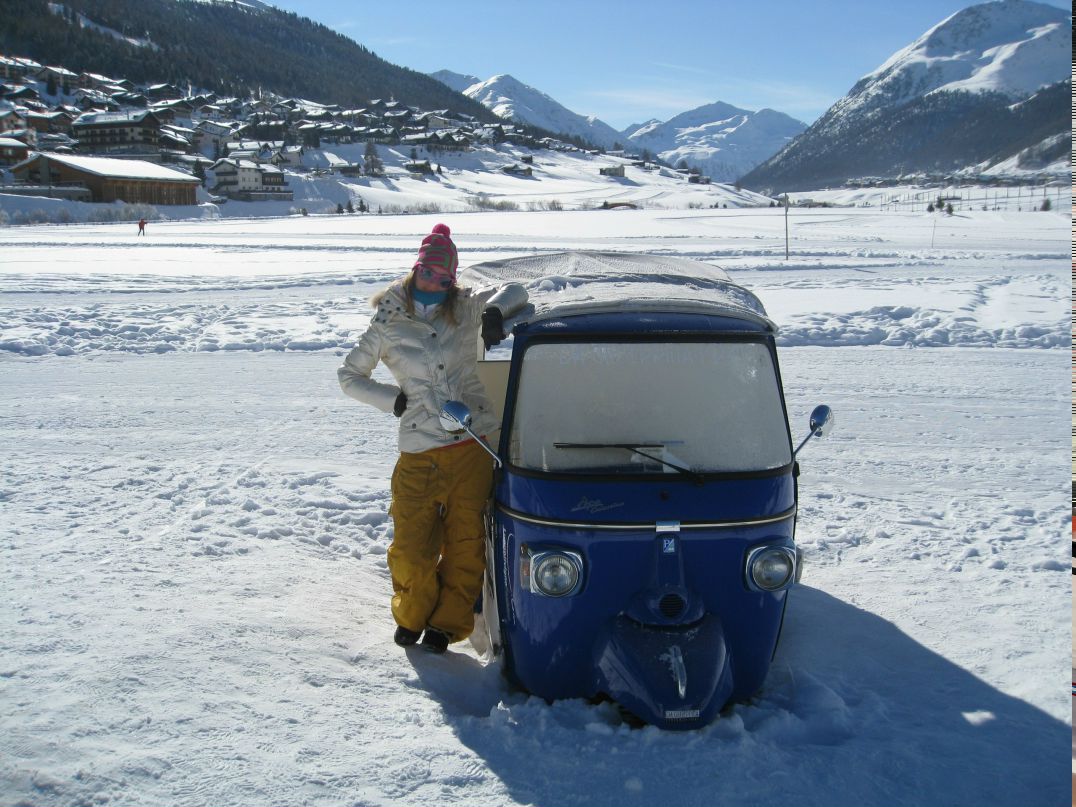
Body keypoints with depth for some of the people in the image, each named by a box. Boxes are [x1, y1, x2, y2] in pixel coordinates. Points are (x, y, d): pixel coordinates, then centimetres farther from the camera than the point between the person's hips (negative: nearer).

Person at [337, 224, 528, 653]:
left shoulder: (466, 308, 8)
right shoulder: (387, 324, 6)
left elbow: (514, 292, 10)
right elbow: (348, 376, 13)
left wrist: (494, 310, -12)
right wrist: (394, 400, -1)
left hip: (474, 446, 1)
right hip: (419, 453, -1)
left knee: (465, 543, 5)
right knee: (410, 548, -1)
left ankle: (447, 622, 24)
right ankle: (412, 614, 28)